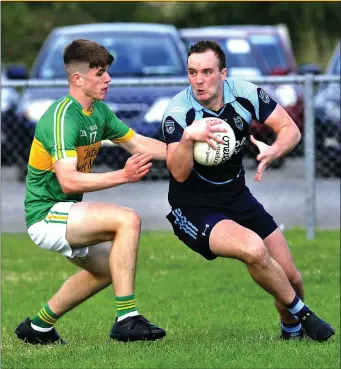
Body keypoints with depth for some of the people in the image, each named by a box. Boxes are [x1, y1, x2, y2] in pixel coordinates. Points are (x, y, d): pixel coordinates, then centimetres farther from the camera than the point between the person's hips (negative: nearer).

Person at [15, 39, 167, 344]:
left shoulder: (99, 111, 6)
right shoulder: (63, 117, -23)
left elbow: (139, 144, 14)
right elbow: (68, 181, -32)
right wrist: (122, 176, -37)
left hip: (64, 213, 10)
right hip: (46, 215, -10)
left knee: (107, 268, 26)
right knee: (127, 219, -25)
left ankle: (39, 327, 36)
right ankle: (126, 318, -25)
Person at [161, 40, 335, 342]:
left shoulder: (245, 94, -10)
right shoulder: (178, 112, -21)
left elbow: (290, 129, -4)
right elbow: (178, 173, -29)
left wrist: (272, 153, -24)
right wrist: (188, 136, -47)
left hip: (238, 199, 5)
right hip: (194, 211, -5)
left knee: (291, 278, 3)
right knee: (253, 249, -32)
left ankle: (292, 329, 36)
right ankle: (302, 313, -8)